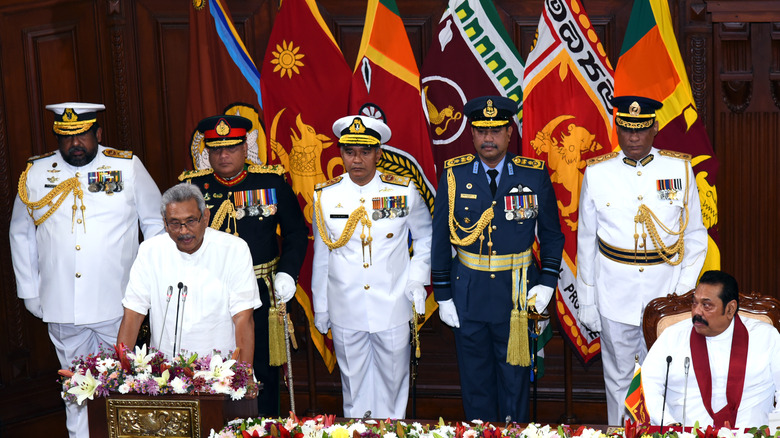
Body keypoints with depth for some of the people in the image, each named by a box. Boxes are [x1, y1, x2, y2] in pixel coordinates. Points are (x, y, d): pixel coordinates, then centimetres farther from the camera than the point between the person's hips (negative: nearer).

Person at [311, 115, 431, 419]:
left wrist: (415, 284, 1)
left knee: (393, 381, 10)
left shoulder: (404, 192, -4)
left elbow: (425, 239, 10)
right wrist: (320, 310, 9)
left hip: (393, 311, -1)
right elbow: (321, 256, 6)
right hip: (345, 314, 1)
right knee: (353, 383, 11)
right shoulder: (325, 196, -1)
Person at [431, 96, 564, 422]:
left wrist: (547, 282, -4)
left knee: (515, 377, 11)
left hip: (518, 294, 0)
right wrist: (443, 295, 2)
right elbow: (440, 239, 3)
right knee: (475, 381, 10)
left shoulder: (535, 175, -3)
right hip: (468, 294, 1)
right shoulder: (454, 175, -2)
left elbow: (551, 234, 7)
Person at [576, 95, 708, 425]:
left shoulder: (680, 169, -1)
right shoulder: (597, 173, -1)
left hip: (665, 296, 0)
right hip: (614, 296, 0)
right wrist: (586, 302, 3)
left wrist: (685, 289, -4)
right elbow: (586, 242, 4)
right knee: (618, 377, 10)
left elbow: (695, 235, 5)